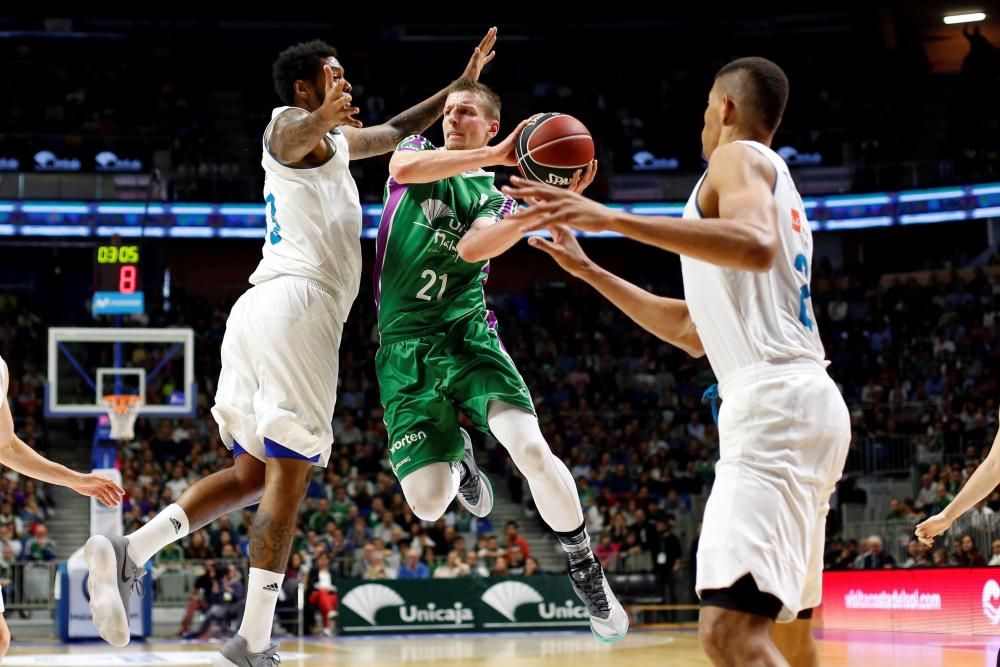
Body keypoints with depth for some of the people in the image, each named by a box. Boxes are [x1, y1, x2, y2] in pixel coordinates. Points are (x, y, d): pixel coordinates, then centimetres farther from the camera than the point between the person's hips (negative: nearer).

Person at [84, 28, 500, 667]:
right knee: (290, 472, -10)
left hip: (261, 309, 10)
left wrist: (460, 85, 40)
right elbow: (295, 138, -27)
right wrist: (322, 120, -50)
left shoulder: (335, 139, 28)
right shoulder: (291, 123, 0)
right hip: (296, 306, -10)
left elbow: (396, 132, 43)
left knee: (256, 470, 10)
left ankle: (127, 552, -6)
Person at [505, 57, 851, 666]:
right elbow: (693, 331, 35)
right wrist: (588, 270, 38)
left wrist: (613, 219, -24)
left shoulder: (741, 158, 1)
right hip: (805, 405, 11)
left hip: (774, 402, -11)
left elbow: (755, 246, -24)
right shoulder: (774, 189, 30)